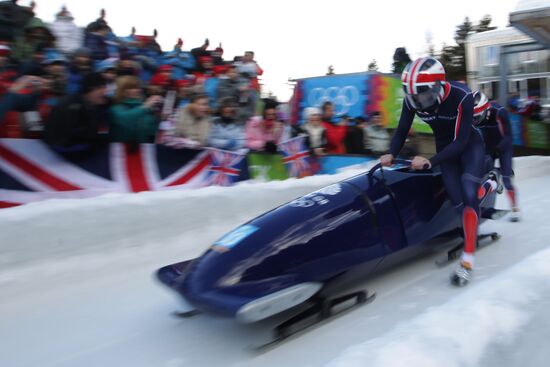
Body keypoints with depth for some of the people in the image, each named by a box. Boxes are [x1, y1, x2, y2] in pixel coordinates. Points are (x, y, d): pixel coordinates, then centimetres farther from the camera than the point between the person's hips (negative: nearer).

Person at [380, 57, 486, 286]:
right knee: (458, 201, -11)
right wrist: (391, 154, -28)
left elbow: (460, 142, -31)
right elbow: (401, 132, -9)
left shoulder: (462, 97, -31)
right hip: (444, 149, 4)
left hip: (469, 145, -4)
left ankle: (467, 260, -22)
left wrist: (430, 162, -41)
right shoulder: (411, 100, -20)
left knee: (469, 195, -22)